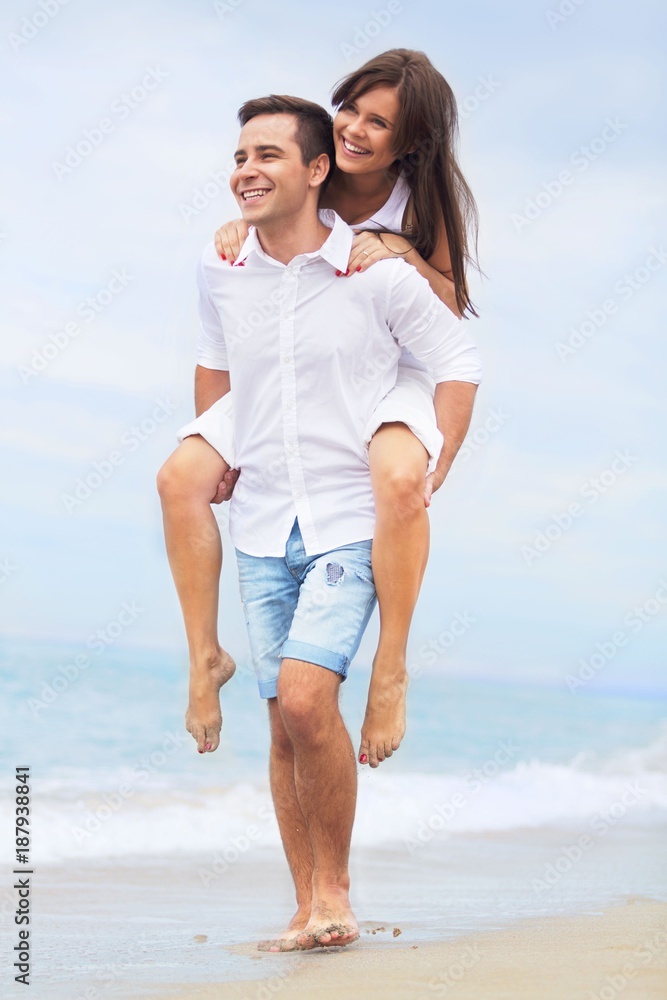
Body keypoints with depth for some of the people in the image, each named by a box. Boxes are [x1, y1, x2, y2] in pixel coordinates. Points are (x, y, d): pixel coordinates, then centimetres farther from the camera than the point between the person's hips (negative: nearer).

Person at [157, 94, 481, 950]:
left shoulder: (377, 274, -8)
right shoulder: (221, 273, 4)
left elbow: (458, 364, 2)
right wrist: (208, 459, 22)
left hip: (351, 521, -4)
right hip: (263, 529, 4)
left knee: (306, 700, -21)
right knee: (285, 725, 5)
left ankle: (334, 888, -2)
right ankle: (307, 910, 15)